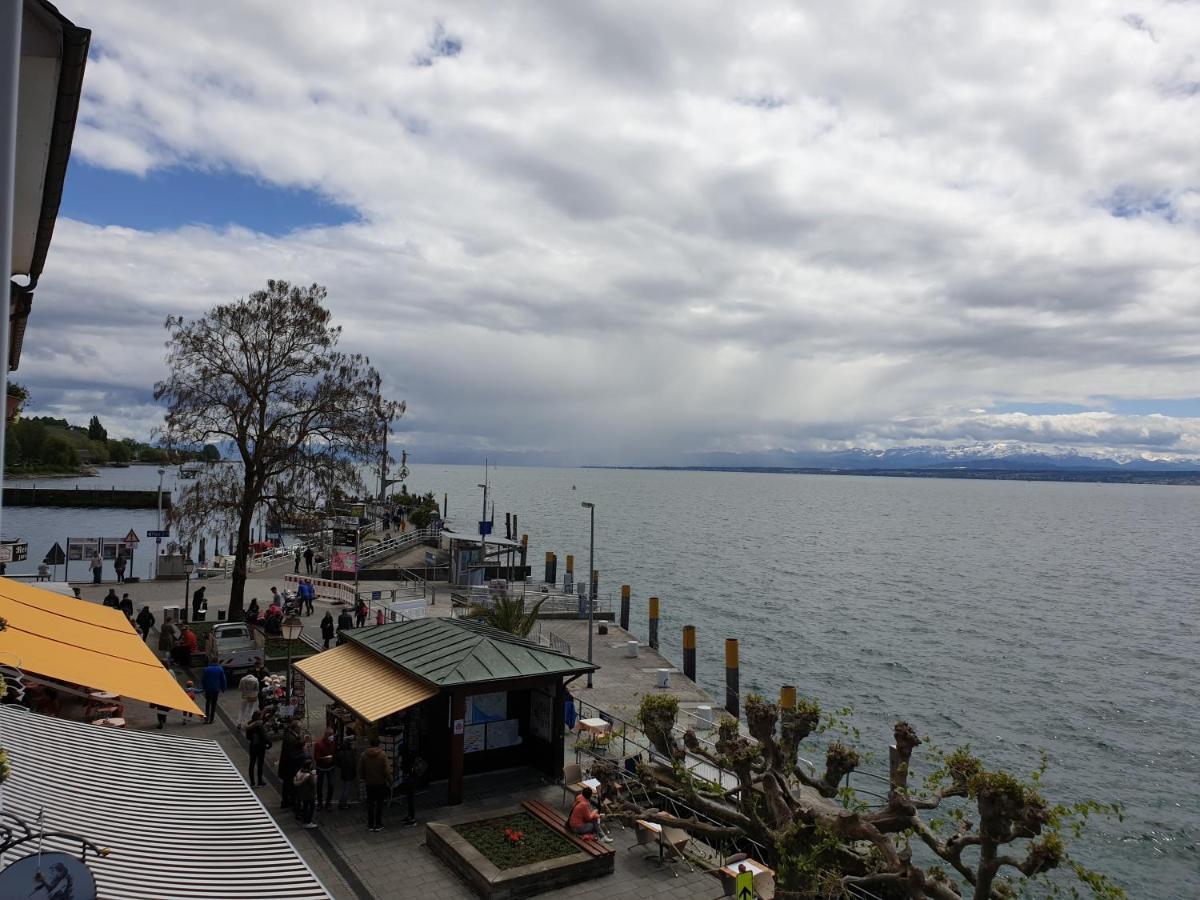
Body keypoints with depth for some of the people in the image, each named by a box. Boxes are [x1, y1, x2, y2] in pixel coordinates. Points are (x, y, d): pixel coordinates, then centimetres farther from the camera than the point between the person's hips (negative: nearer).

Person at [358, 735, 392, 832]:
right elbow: (387, 771, -16)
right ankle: (378, 825, 12)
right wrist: (390, 781, -3)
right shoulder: (383, 755, -16)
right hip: (381, 783, -2)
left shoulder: (364, 755, -7)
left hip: (369, 784, 2)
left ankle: (370, 825, 18)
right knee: (379, 804, 9)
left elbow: (360, 770, 1)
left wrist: (364, 779, 17)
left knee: (370, 804, 13)